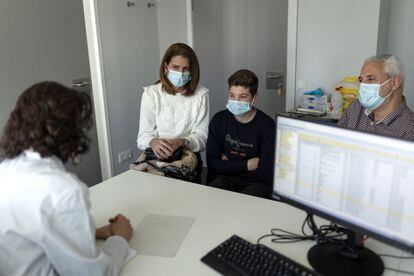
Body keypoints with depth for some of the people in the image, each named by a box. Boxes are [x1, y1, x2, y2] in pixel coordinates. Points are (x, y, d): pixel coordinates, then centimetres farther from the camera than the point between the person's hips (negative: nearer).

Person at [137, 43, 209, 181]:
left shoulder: (200, 95, 1)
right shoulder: (151, 93, 2)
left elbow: (201, 136, -3)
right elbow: (143, 136, -2)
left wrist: (181, 142, -24)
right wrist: (153, 142, -26)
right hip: (157, 158, 1)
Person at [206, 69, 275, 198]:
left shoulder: (267, 126, -12)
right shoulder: (219, 120, 2)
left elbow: (267, 175, -16)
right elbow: (212, 165, -3)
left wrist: (228, 165, -5)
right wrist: (247, 165, -10)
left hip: (257, 183, -2)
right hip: (224, 180, 3)